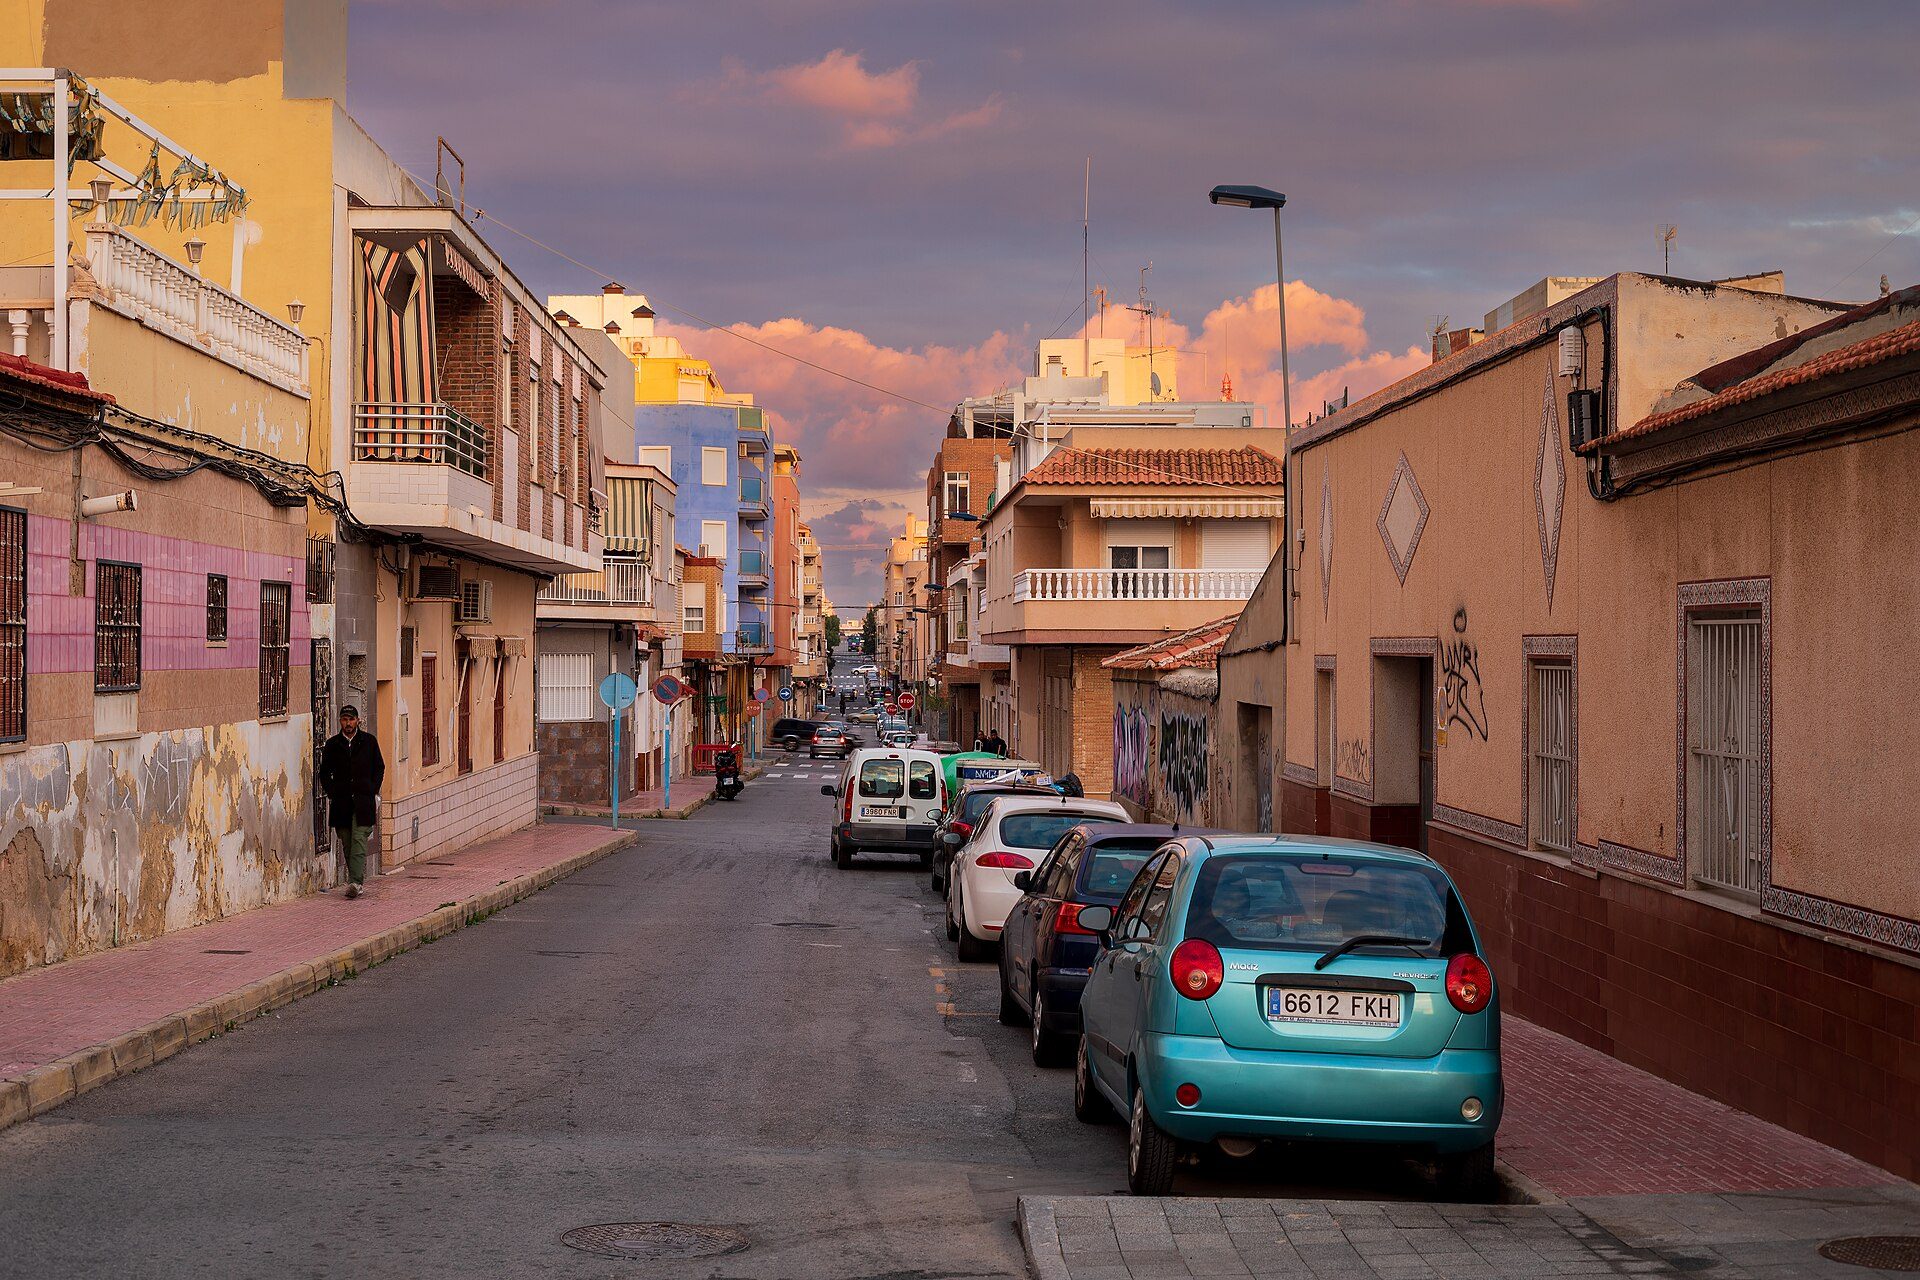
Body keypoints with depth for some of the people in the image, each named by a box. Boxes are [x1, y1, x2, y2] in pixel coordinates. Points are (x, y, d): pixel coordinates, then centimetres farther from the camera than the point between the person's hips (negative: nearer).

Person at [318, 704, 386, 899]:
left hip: (364, 799, -2)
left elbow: (379, 768, 11)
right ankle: (359, 882, 16)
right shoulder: (332, 744, 8)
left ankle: (356, 882, -20)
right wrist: (331, 793, 3)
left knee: (359, 839, -13)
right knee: (347, 843, 5)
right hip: (341, 801, 2)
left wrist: (373, 791, 2)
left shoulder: (369, 741, 5)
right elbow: (325, 772, 14)